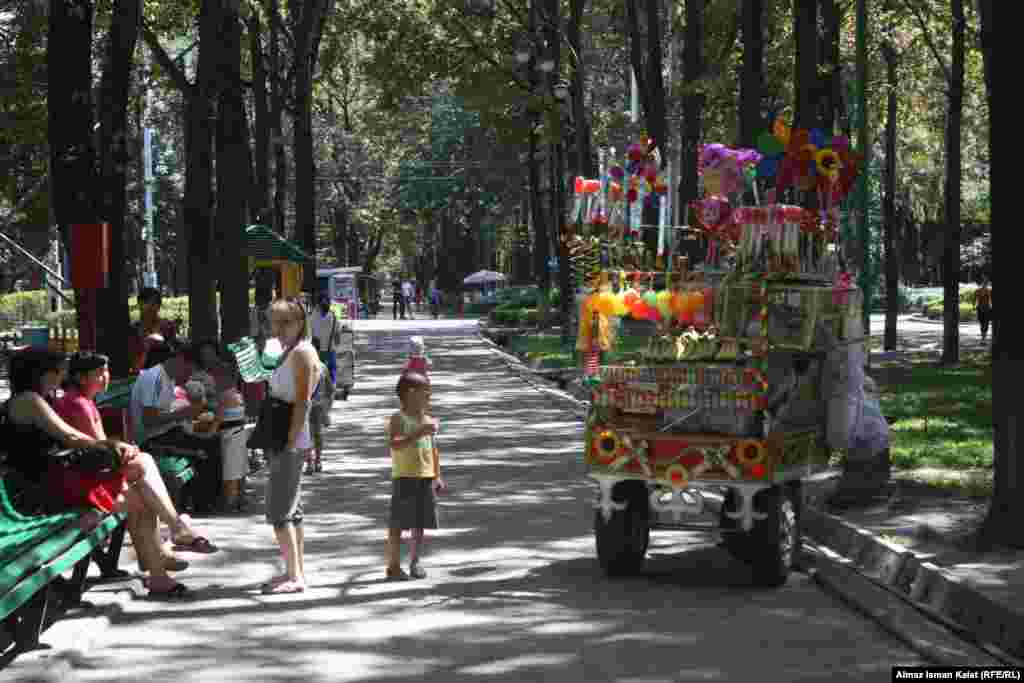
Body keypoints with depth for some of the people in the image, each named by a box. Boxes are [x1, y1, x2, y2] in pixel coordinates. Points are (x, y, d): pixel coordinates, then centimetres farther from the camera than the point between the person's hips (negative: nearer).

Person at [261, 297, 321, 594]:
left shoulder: (302, 352, -13)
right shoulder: (290, 352, 16)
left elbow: (302, 402, -19)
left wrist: (290, 442, -21)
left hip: (291, 443, -10)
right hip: (283, 441, 10)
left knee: (279, 511, -9)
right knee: (291, 509, 14)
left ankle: (295, 576, -7)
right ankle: (296, 572, 21)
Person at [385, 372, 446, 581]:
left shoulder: (428, 420, 12)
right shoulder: (398, 419, -8)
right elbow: (394, 444, -23)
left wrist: (437, 476, 13)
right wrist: (418, 433, -29)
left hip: (426, 478, 6)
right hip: (404, 477, -6)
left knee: (420, 524, 9)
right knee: (398, 524, -4)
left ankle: (414, 563, 19)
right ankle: (393, 566, 1)